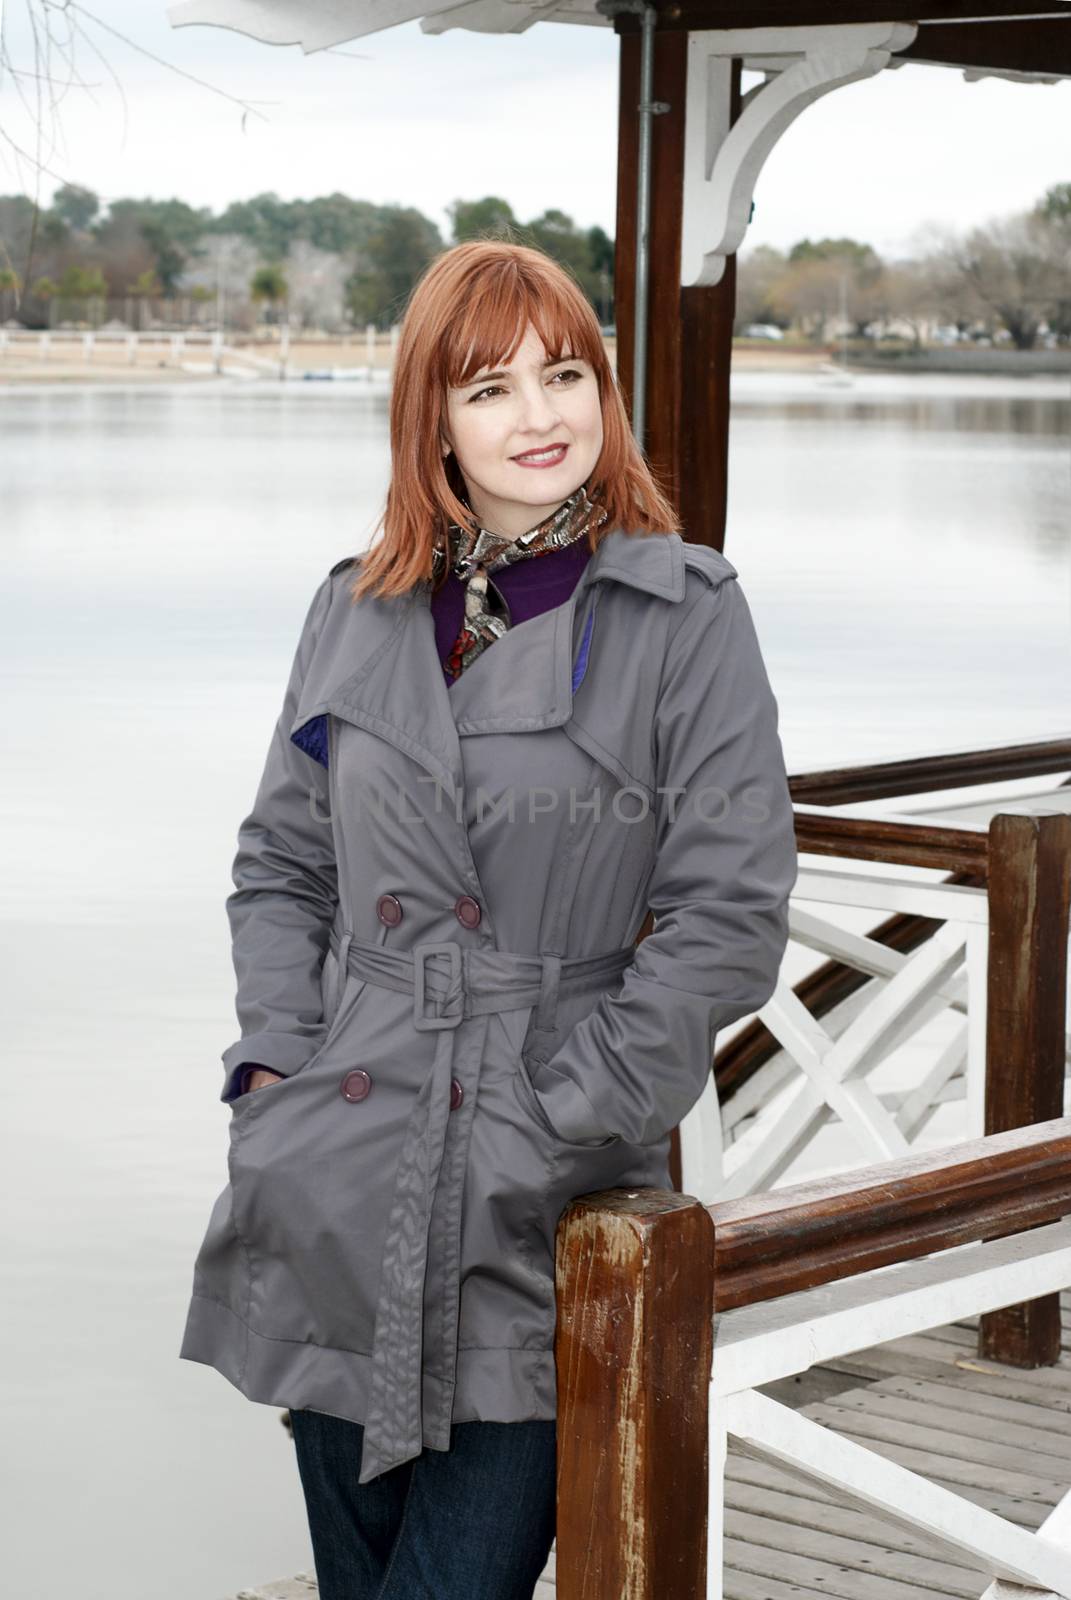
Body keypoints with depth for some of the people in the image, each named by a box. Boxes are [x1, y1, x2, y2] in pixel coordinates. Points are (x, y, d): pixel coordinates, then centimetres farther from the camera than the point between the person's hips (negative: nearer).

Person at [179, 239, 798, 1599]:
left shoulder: (686, 617, -5)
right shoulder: (358, 610, 9)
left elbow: (731, 919, -7)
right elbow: (280, 864, 16)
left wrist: (551, 1128, -12)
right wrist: (274, 1062, 1)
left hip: (543, 1226, -4)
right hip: (339, 1195, 4)